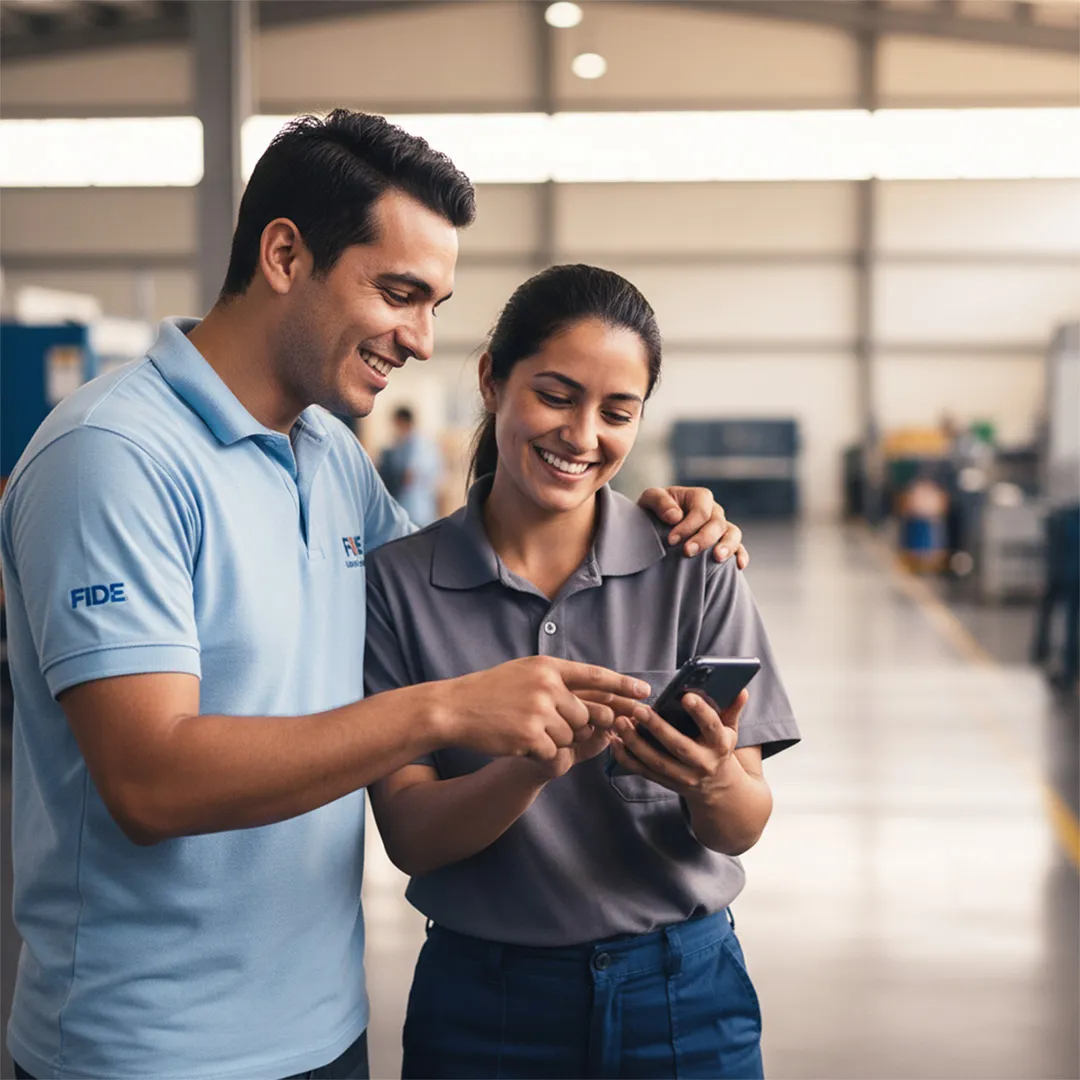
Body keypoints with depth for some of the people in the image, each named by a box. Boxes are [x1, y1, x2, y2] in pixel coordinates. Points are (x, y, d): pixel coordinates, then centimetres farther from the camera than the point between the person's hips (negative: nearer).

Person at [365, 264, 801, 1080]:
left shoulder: (693, 569, -6)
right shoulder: (399, 582, -8)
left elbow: (742, 830, -7)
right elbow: (409, 835, -11)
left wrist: (713, 783, -29)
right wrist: (533, 767, -29)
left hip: (681, 989, 1)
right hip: (481, 1002, 0)